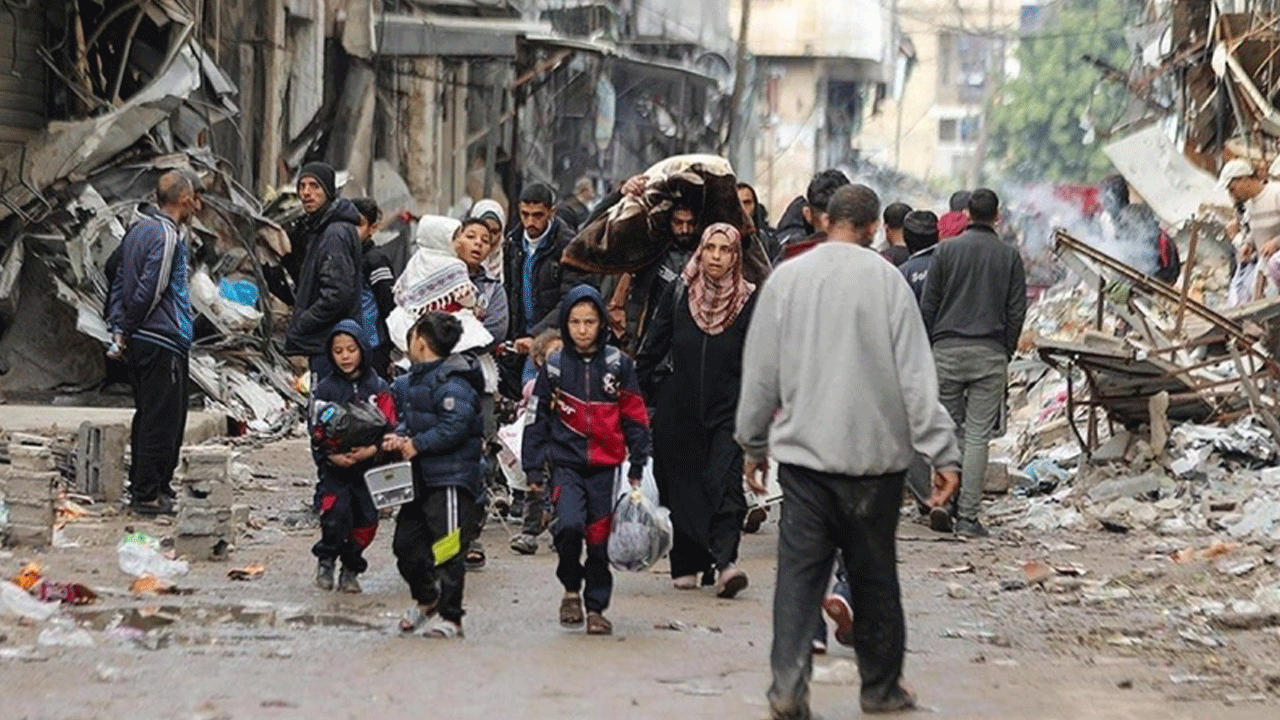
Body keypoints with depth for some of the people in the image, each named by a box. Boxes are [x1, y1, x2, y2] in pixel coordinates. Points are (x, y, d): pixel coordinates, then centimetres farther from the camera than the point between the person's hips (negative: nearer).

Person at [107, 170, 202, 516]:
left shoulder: (138, 230, 13)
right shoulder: (166, 236, -16)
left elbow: (120, 283, 14)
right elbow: (149, 291, -19)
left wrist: (119, 328, 10)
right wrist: (126, 331, -7)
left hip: (140, 342, 9)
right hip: (163, 342, -9)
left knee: (147, 416, 17)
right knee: (163, 419, -3)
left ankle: (141, 485, 23)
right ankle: (148, 494, -1)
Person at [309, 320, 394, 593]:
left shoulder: (378, 388, 4)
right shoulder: (325, 390, 3)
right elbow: (316, 434, 0)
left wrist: (372, 450, -18)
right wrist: (332, 456, -18)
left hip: (370, 467, 1)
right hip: (335, 468, -1)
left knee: (365, 522, 2)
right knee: (336, 513, -21)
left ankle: (351, 569, 25)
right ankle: (326, 560, 3)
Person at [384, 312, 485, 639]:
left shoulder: (453, 383, -15)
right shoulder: (412, 382, 16)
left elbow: (456, 427, -23)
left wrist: (417, 445, -18)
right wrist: (399, 438, 2)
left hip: (450, 478, -10)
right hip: (421, 478, 10)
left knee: (446, 550, -6)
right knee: (406, 544, 14)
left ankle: (449, 618, 2)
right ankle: (427, 600, 35)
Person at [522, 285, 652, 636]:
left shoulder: (618, 364, 3)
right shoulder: (554, 366, 3)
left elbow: (635, 416, 9)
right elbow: (537, 419, 9)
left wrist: (638, 466, 7)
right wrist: (534, 468, 6)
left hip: (606, 467, 1)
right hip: (566, 465, -1)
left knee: (599, 538, 3)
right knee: (569, 526, -21)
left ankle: (596, 607, 18)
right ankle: (571, 589, 2)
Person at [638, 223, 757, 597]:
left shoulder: (748, 300, 0)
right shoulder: (679, 293, 3)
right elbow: (653, 349, 9)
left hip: (728, 409, -2)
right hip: (679, 408, 2)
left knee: (725, 482, -16)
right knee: (682, 485, 7)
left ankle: (724, 562, -25)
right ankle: (686, 565, 19)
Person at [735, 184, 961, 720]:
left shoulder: (786, 278, 2)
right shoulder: (886, 279, -7)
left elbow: (761, 371, 7)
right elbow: (916, 376, -8)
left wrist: (753, 444, 18)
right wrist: (943, 454, -5)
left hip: (803, 453, 2)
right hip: (874, 454, -2)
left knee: (799, 571, 3)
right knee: (874, 575, 9)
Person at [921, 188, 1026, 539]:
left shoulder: (947, 250, 2)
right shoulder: (1009, 256, 4)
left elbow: (928, 305, 2)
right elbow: (1017, 312, 4)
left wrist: (929, 347, 10)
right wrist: (1006, 353, 13)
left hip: (947, 350, 0)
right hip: (990, 354, 0)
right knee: (978, 436, -1)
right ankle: (968, 515, -4)